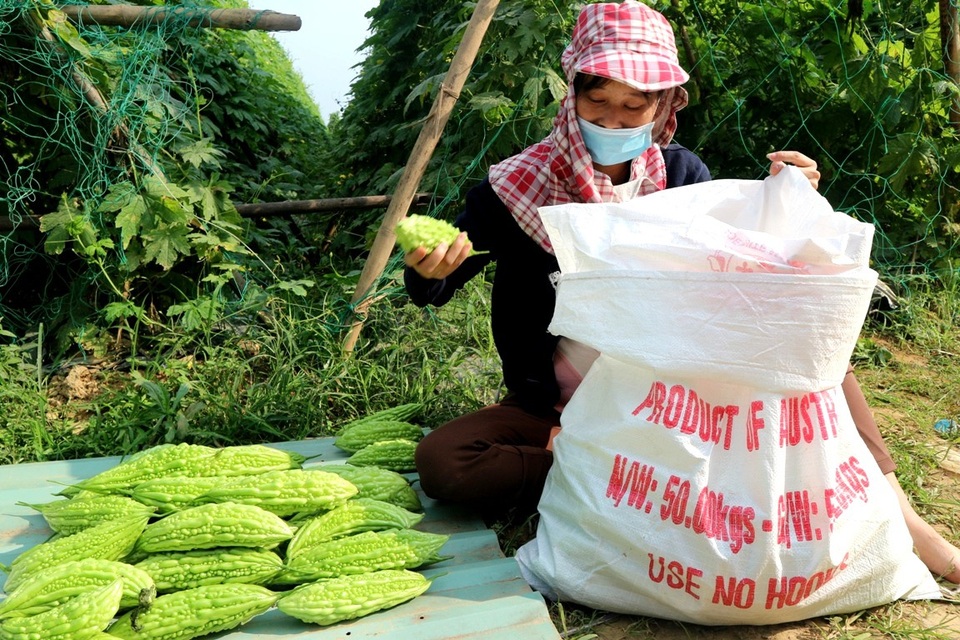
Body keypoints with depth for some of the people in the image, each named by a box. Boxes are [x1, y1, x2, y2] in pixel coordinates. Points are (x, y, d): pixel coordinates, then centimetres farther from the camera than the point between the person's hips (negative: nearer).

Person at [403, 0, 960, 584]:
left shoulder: (680, 174, -2)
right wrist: (430, 269, -30)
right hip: (559, 411, -2)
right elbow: (433, 292, -6)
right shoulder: (520, 186, -11)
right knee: (441, 459, -29)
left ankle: (892, 510, -16)